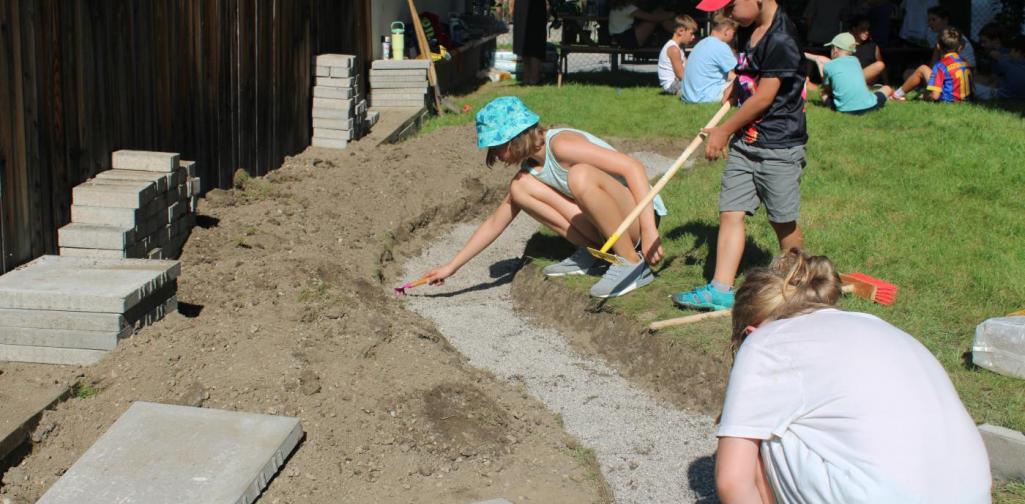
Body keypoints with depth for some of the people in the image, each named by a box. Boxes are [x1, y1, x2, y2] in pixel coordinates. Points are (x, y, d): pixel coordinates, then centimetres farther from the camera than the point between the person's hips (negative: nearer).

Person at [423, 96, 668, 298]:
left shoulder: (560, 144, -20)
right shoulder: (531, 169, 5)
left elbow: (633, 166, -27)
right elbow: (495, 223, 13)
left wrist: (649, 230, -32)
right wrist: (451, 267, 11)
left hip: (640, 215, -7)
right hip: (607, 227, 7)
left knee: (581, 175, -36)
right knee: (521, 187, -1)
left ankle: (633, 263, -20)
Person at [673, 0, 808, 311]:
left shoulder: (781, 39, -20)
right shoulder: (747, 32, 8)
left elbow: (763, 97, -17)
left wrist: (724, 131, -8)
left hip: (778, 147, -8)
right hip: (744, 143, 8)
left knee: (783, 223, 6)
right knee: (730, 213, 1)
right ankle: (721, 289, 3)